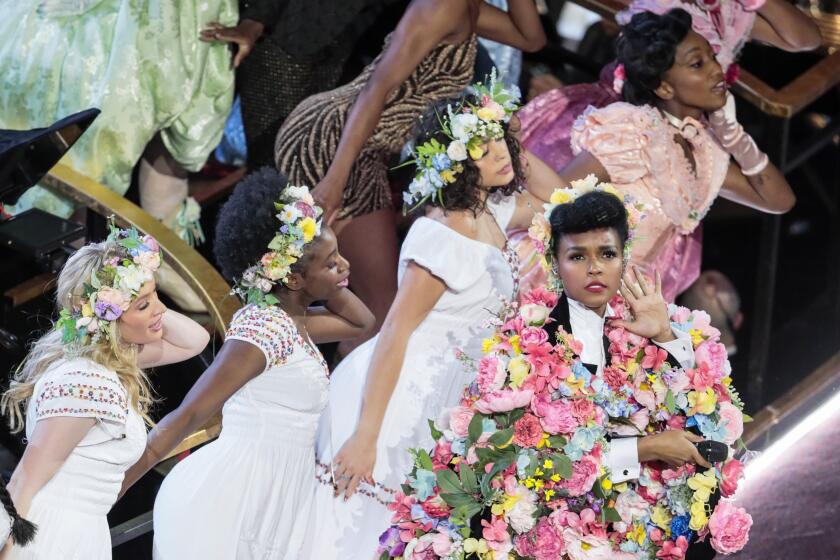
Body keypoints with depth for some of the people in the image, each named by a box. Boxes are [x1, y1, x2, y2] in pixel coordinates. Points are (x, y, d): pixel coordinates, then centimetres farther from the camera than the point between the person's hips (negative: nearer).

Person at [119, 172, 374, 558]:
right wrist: (109, 492, -19)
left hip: (265, 501, 9)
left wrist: (329, 283, 7)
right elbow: (188, 416, -19)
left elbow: (361, 322, 27)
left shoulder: (289, 319, 8)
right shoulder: (261, 328, -19)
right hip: (231, 500, -9)